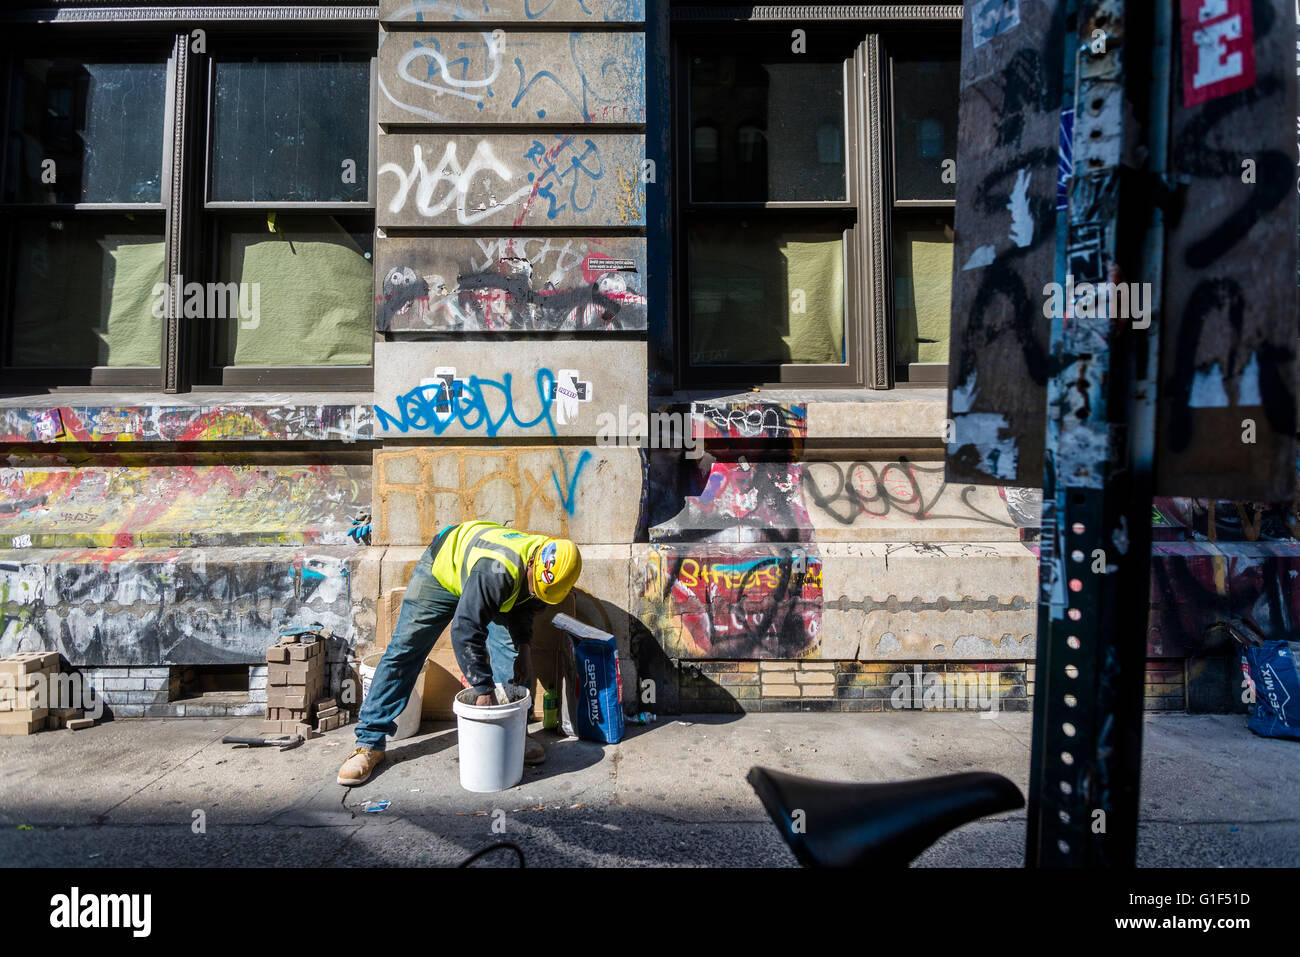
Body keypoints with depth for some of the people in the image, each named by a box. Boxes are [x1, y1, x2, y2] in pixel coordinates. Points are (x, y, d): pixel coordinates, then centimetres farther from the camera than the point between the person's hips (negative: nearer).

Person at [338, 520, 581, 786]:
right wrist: (483, 689, -38)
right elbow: (464, 631, -43)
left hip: (493, 593, 5)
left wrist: (523, 644, -11)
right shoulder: (497, 569, -47)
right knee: (403, 652, -5)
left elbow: (525, 604, 1)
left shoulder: (547, 572, -23)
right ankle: (369, 742, 5)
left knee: (512, 650, -9)